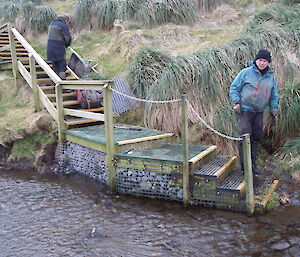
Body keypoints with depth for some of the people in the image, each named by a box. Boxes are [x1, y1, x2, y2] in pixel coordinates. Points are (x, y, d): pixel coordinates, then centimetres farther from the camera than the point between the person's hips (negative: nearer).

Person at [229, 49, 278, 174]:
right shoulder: (246, 72, -4)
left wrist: (273, 112, 14)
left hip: (259, 112, 5)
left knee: (256, 138, 7)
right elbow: (234, 88, -2)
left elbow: (274, 96, 18)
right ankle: (244, 164, 0)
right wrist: (236, 103, -11)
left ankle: (252, 163, 18)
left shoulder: (271, 77, 11)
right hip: (245, 110, -5)